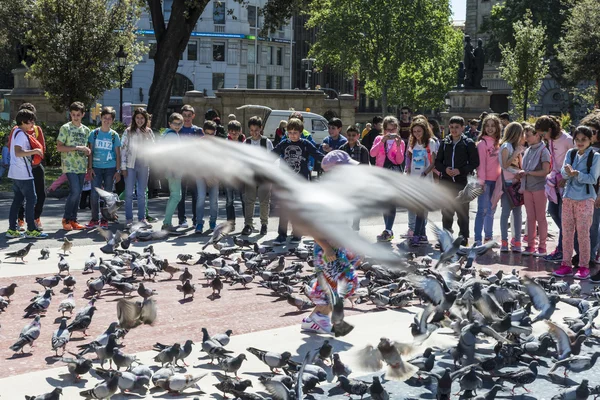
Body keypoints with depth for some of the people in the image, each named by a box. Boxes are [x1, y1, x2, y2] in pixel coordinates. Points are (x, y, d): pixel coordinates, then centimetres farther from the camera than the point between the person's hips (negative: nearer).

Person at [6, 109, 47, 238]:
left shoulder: (17, 132, 16)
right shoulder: (21, 134, -15)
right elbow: (18, 152, -27)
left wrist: (33, 152, 14)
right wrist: (35, 151, -24)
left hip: (15, 174, 10)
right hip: (23, 174, -10)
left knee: (17, 201, 11)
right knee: (31, 200, -4)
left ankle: (12, 229, 12)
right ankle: (31, 230, -2)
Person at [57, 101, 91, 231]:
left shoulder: (86, 130, 14)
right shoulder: (65, 128, -3)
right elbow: (59, 147, -9)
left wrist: (88, 151, 1)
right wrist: (77, 148, -16)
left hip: (82, 166, 6)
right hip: (70, 165, -6)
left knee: (78, 193, 6)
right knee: (75, 191, -15)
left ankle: (73, 220, 13)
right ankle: (66, 219, -1)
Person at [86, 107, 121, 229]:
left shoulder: (114, 135, 4)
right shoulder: (94, 133, 4)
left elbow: (118, 154, 6)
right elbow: (90, 152, 6)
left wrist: (118, 171, 0)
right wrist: (90, 168, -2)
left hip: (110, 168, 0)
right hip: (96, 168, 0)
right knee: (94, 195, -5)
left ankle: (104, 220, 12)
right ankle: (94, 219, 7)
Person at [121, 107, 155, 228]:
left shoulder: (149, 132, 8)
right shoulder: (128, 132, 0)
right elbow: (123, 149, -2)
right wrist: (123, 167, -7)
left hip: (144, 165, 2)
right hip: (131, 165, -2)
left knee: (142, 193, 8)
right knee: (129, 193, 2)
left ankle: (142, 218, 14)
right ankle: (129, 218, 8)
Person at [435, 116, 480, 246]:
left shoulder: (468, 144, -1)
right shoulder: (444, 143, 9)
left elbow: (475, 163, -3)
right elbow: (438, 162, 11)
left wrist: (460, 170, -14)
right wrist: (445, 169, -8)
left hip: (461, 181, -3)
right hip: (446, 181, 3)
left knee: (462, 210, 1)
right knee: (446, 210, 9)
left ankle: (464, 236, 9)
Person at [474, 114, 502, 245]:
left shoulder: (498, 143, 12)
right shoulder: (482, 143, -8)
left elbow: (499, 162, 16)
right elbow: (481, 163, -12)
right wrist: (481, 181, -16)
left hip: (495, 180, 7)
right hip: (485, 180, -7)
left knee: (491, 210, 14)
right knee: (483, 210, -8)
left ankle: (489, 237, 24)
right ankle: (478, 239, -6)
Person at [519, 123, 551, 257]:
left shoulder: (543, 151, -9)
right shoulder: (528, 150, 11)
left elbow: (545, 171, -15)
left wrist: (528, 172, -17)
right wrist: (520, 175, -3)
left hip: (539, 188, -6)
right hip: (527, 188, 6)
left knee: (541, 218, 1)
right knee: (530, 217, 9)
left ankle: (542, 246, 6)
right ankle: (530, 246, 13)